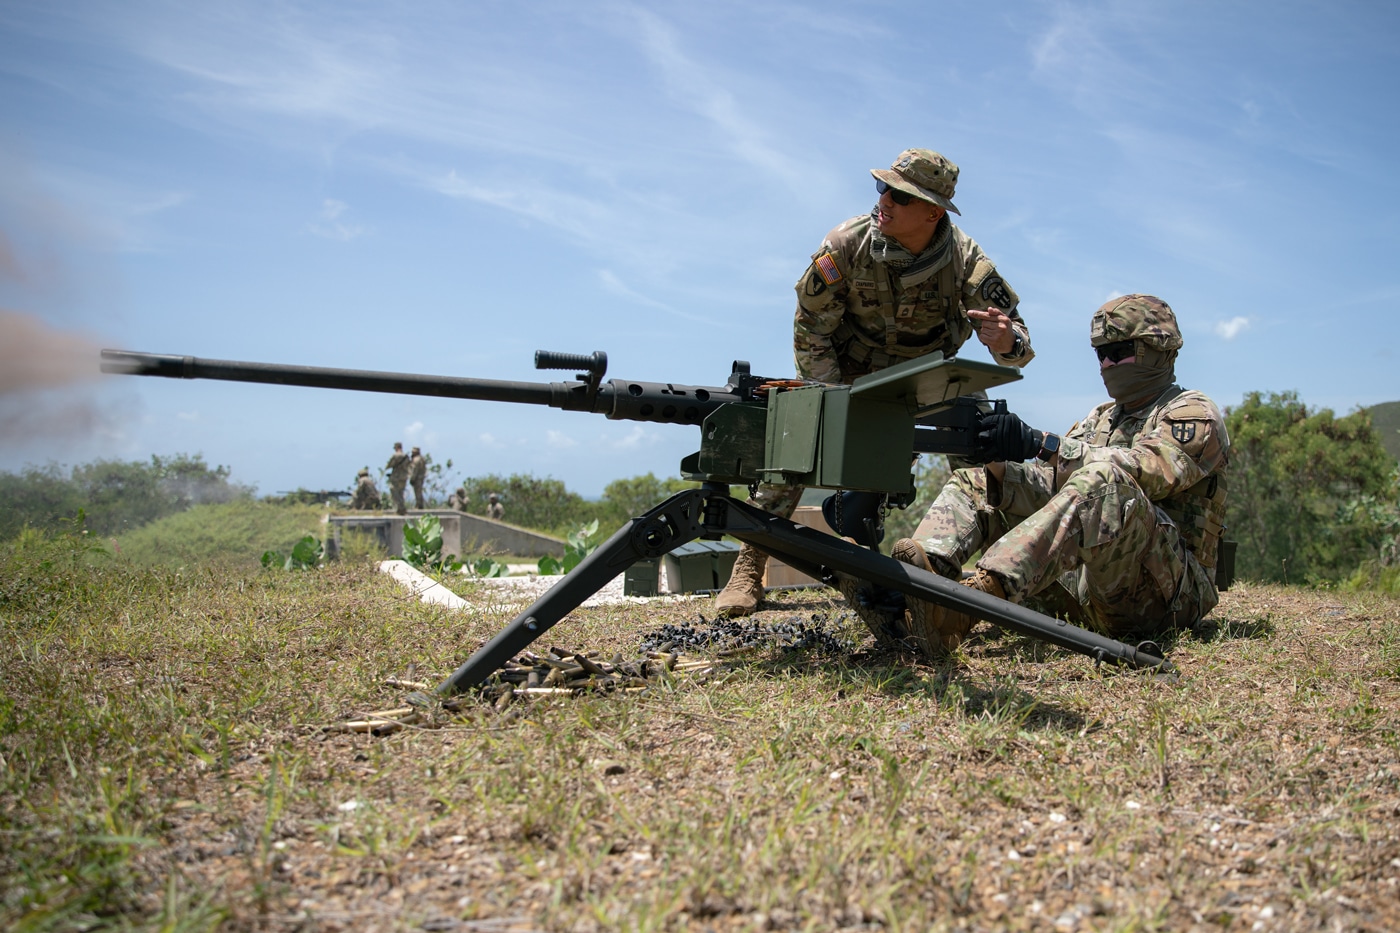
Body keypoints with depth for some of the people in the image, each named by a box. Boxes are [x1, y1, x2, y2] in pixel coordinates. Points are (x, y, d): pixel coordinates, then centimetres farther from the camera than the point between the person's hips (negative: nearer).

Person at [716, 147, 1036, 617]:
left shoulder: (965, 259, -24)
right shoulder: (846, 245, -26)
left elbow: (1015, 343, -23)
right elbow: (810, 332, -16)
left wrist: (1006, 340, -50)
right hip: (846, 369, -2)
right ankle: (750, 566, -13)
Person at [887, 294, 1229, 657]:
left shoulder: (1195, 413, 2)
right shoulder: (1101, 418, 23)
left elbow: (1148, 471, -20)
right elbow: (1052, 486, 7)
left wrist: (1039, 444, -29)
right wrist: (998, 462, -14)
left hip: (1168, 590, -7)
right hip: (1087, 587, 7)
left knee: (1105, 480, -36)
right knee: (973, 484, 2)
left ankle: (986, 591, -51)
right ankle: (919, 576, -29)